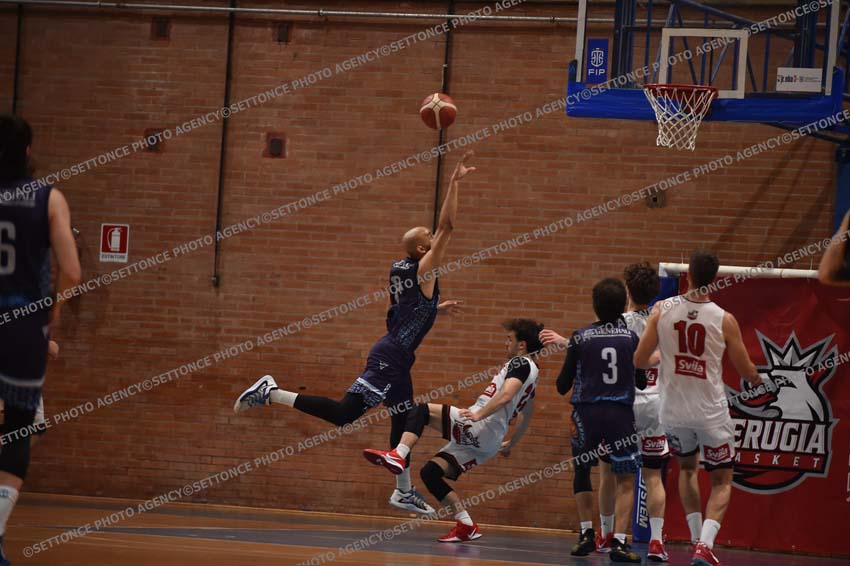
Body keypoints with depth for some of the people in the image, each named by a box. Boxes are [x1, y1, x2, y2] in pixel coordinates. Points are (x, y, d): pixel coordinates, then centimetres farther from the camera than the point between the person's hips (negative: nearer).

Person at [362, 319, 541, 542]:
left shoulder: (520, 363, -4)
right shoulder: (529, 370, 27)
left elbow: (506, 395, -23)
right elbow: (526, 415, 38)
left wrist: (479, 414, -30)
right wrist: (511, 443, 46)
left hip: (481, 429, -10)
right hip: (485, 440, 10)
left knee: (422, 410, -13)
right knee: (430, 472, 7)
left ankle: (398, 455, -33)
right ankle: (466, 527, 2)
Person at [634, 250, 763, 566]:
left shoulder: (662, 311, -7)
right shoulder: (724, 320, -11)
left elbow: (639, 360, -2)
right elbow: (746, 371, -2)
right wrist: (756, 377, 22)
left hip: (674, 412, 2)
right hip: (711, 412, -2)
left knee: (687, 468, 29)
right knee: (722, 482, 12)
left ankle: (696, 538, 25)